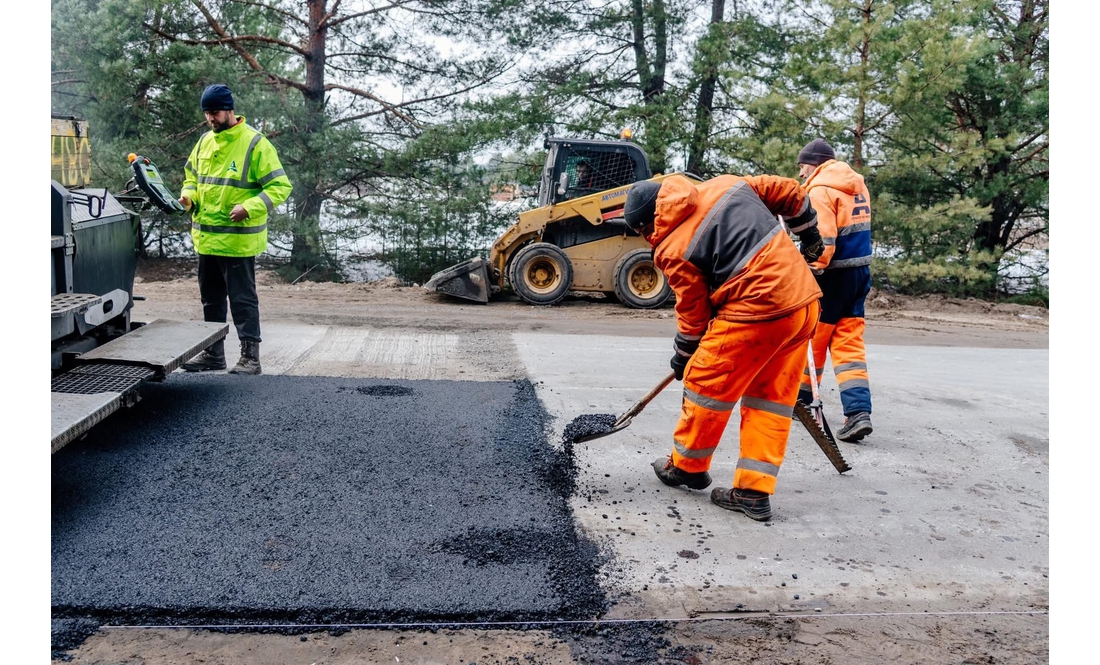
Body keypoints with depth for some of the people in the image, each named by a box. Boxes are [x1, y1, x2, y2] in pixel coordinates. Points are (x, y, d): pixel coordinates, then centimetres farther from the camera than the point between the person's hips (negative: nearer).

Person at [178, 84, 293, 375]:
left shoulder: (255, 144, -10)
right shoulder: (205, 141, 12)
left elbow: (280, 186, -12)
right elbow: (191, 174, 26)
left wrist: (249, 207, -24)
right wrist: (188, 194, 3)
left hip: (238, 239, -7)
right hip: (206, 238, 7)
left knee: (242, 299, -2)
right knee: (211, 298, 16)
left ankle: (250, 356, 5)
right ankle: (213, 353, 27)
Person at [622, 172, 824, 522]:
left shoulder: (673, 248, -7)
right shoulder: (726, 184, 10)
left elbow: (693, 312, 1)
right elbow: (787, 190, 17)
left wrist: (682, 356, 18)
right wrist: (809, 230, 31)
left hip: (756, 311, -8)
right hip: (805, 299, 8)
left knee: (705, 385, 11)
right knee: (771, 399, 12)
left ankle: (687, 466, 29)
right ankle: (755, 491, 15)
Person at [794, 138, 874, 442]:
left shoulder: (821, 189, -13)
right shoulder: (858, 184, 13)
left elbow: (823, 238, -23)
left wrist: (812, 271, -20)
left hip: (833, 275, -7)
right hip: (860, 271, 8)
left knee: (812, 339, 9)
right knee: (849, 343, 5)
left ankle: (801, 399, 24)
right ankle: (858, 412, -6)